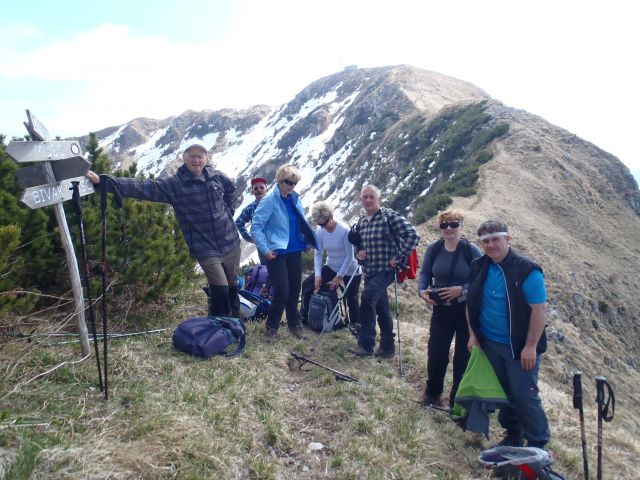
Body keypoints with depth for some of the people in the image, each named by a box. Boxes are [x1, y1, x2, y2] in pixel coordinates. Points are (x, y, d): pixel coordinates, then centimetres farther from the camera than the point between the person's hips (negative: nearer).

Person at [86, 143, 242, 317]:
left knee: (233, 286, 17)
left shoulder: (217, 177, 2)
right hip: (205, 249, -4)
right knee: (220, 290, -11)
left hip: (231, 243, 4)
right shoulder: (173, 184, -9)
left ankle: (236, 320, 42)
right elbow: (141, 187, -17)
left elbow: (231, 189, 23)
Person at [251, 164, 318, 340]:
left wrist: (307, 242, 7)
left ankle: (294, 324, 27)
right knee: (282, 291, -6)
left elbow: (302, 224, 19)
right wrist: (265, 250, -18)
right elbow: (256, 227, -13)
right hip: (277, 252, -6)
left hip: (295, 251, 6)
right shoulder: (269, 201, -11)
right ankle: (271, 326, 14)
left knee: (294, 289, 12)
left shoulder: (295, 199, 8)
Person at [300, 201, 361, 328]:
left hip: (350, 270, -5)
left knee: (351, 299, -1)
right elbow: (318, 253, -5)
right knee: (307, 284, -6)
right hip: (331, 267, 5)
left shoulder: (344, 230, -25)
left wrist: (339, 276, -20)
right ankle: (304, 318, 6)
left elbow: (349, 256, -21)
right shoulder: (320, 230, -11)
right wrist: (318, 274, -14)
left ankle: (356, 325, 20)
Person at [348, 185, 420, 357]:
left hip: (386, 270, -7)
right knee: (381, 308, 15)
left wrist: (398, 258, -17)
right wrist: (358, 254, 0)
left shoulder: (390, 216, -10)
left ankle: (366, 345, -21)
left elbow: (413, 236, -16)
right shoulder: (361, 222, 10)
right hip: (370, 271, 7)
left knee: (367, 296, -27)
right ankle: (387, 347, 28)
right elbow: (357, 245, 23)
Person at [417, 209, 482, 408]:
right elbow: (424, 273, 4)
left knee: (463, 356, 9)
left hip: (467, 311, -2)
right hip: (441, 309, 2)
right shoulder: (433, 248, -3)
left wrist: (461, 289, -25)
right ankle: (432, 393, 30)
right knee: (435, 352, 5)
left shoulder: (471, 250, -12)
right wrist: (422, 290, -14)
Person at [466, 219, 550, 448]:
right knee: (504, 392, 18)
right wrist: (473, 333, 6)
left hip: (519, 347, -6)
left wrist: (530, 346, -19)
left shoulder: (526, 270, -18)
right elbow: (471, 303, 10)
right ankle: (513, 436, 36)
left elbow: (538, 309, -18)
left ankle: (538, 445, 20)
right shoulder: (478, 267, 0)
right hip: (489, 344, 6)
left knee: (525, 395, 1)